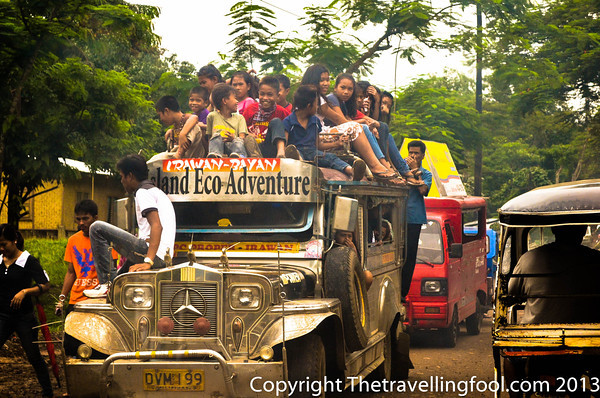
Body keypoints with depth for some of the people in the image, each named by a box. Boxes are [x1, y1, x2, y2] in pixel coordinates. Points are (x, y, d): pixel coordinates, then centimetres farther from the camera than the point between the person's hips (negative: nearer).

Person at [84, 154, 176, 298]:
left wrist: (148, 261, -30)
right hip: (163, 260, 10)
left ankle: (106, 283, -9)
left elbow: (157, 226, -21)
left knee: (97, 228, -7)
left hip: (151, 254, -10)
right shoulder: (157, 192, 26)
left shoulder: (143, 192, -7)